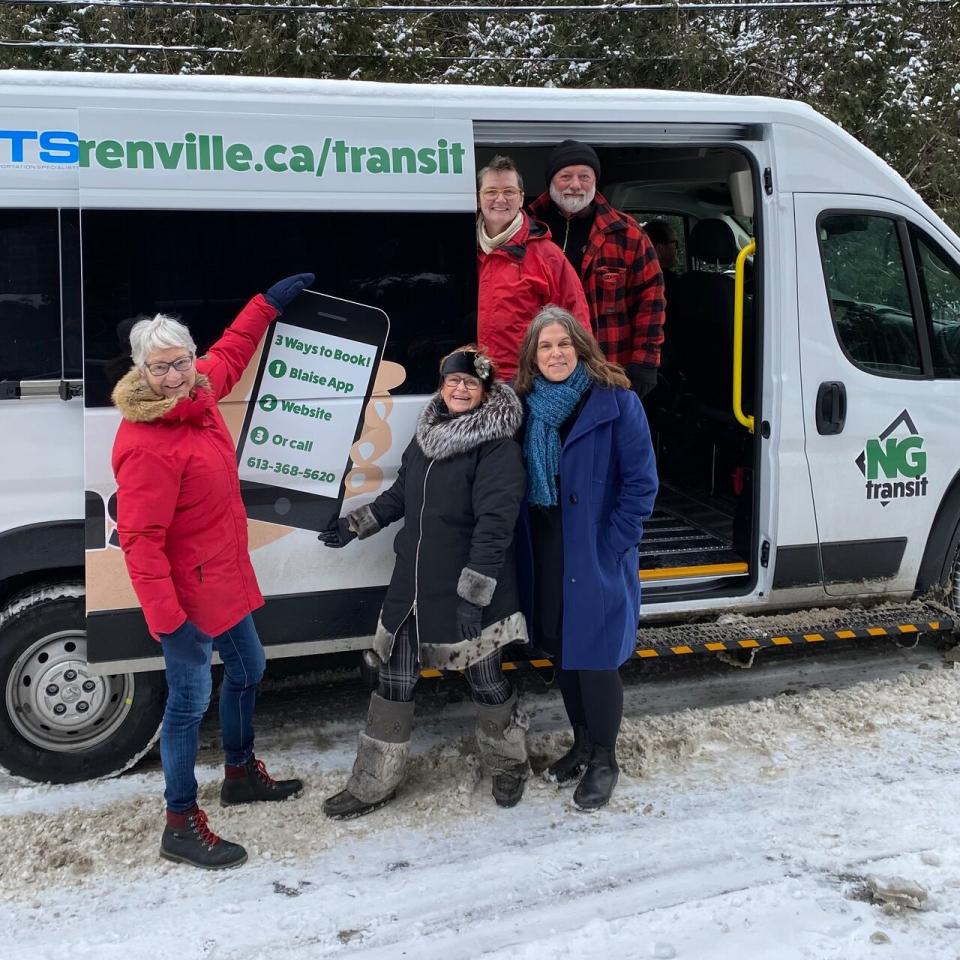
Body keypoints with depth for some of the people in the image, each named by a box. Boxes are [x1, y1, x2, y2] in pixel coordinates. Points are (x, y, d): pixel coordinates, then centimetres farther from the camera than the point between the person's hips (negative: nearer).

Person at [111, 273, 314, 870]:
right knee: (191, 700, 1)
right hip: (188, 591, -10)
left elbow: (231, 352, 21)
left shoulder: (200, 392, -2)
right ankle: (181, 825, 16)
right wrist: (167, 619, -29)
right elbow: (139, 541, -28)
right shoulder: (145, 445, -28)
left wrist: (271, 302, 26)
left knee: (248, 669, 23)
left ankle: (241, 773, 45)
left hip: (225, 575, 10)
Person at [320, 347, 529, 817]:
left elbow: (495, 523, -20)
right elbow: (401, 493, 22)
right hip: (412, 585, 6)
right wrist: (354, 525, 24)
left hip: (469, 592, -6)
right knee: (394, 682, 10)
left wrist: (474, 594, -25)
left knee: (484, 680, 9)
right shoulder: (428, 432, 9)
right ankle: (373, 784, 22)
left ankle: (508, 764, 35)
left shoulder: (498, 445, -13)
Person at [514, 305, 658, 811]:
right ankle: (581, 743, 35)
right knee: (561, 652, 16)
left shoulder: (617, 402, -11)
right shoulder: (526, 405, 3)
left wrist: (611, 546, -15)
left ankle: (603, 760, 21)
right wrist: (523, 549, 2)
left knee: (594, 659, 1)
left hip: (597, 558, -5)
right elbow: (517, 482, 11)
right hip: (544, 556, 5)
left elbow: (641, 482, -11)